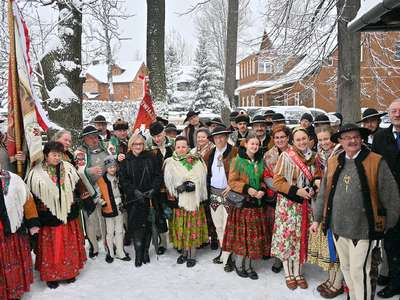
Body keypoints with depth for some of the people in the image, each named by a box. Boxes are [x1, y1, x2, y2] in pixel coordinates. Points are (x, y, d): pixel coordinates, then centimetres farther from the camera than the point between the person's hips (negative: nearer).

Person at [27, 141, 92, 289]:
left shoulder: (69, 168, -1)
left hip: (68, 216, 3)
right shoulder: (36, 173, -11)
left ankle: (69, 272, 32)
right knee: (51, 248, 9)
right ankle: (51, 276, 27)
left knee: (69, 247, 15)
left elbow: (79, 186, 9)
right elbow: (30, 196, -6)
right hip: (48, 218, -3)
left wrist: (86, 199, 7)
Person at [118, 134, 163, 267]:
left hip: (150, 198, 1)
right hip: (133, 199, -1)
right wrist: (135, 191, -13)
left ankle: (145, 251, 18)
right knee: (136, 226, -4)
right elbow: (123, 180, -1)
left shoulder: (151, 158, 4)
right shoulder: (125, 161, 4)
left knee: (148, 225, 4)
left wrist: (153, 189, -11)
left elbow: (158, 175, 3)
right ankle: (138, 254, 4)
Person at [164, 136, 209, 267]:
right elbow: (169, 183, 1)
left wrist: (192, 185, -20)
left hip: (193, 200, -1)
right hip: (177, 200, 1)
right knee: (181, 226, 7)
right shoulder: (170, 163, 5)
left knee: (193, 227, 3)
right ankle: (184, 252, 24)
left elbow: (200, 180, -5)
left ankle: (192, 255, 15)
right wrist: (179, 188, -13)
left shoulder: (196, 161, 2)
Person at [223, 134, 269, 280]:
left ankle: (249, 265, 21)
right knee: (241, 234, 0)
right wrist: (247, 189, -18)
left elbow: (263, 180, 14)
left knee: (254, 235, 7)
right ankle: (239, 264, 18)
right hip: (241, 202, -4)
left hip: (257, 202, 5)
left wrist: (262, 190, -6)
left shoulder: (260, 161, 9)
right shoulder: (237, 160, -5)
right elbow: (232, 181, -7)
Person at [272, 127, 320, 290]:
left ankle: (298, 273, 26)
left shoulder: (313, 157, 4)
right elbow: (277, 181, -12)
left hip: (305, 204, 5)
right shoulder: (285, 156, -12)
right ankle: (288, 274, 18)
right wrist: (296, 190, -19)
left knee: (301, 238, 12)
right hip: (288, 203, -4)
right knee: (287, 237, 2)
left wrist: (317, 181, -8)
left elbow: (316, 176, 15)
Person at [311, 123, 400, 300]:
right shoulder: (333, 163, 6)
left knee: (359, 272, 1)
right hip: (338, 227, 5)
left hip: (363, 229, -4)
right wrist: (317, 219, 13)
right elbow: (323, 194, 12)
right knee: (346, 268, 18)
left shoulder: (376, 162, -7)